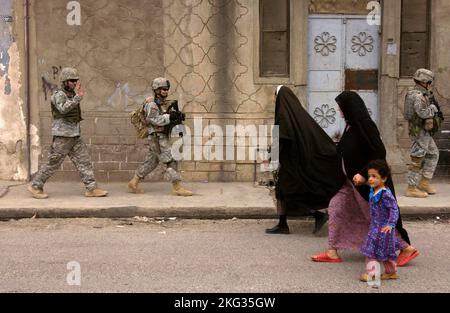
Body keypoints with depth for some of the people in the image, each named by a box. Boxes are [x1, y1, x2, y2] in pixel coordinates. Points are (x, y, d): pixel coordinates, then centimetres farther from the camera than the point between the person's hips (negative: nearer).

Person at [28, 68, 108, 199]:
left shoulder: (71, 95, 14)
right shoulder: (59, 95, -12)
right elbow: (63, 109, -33)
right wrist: (78, 97, -37)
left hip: (74, 136, 8)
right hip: (62, 135, -8)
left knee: (84, 161, 1)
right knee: (53, 163, -1)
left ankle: (92, 189, 1)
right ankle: (35, 186, 12)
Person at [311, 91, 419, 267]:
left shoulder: (364, 125, -21)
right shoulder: (351, 125, 6)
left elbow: (379, 153, -24)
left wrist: (364, 174, -26)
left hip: (366, 181, -9)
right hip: (351, 180, 9)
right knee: (335, 208, 7)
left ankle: (407, 248, 17)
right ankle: (333, 252, 13)